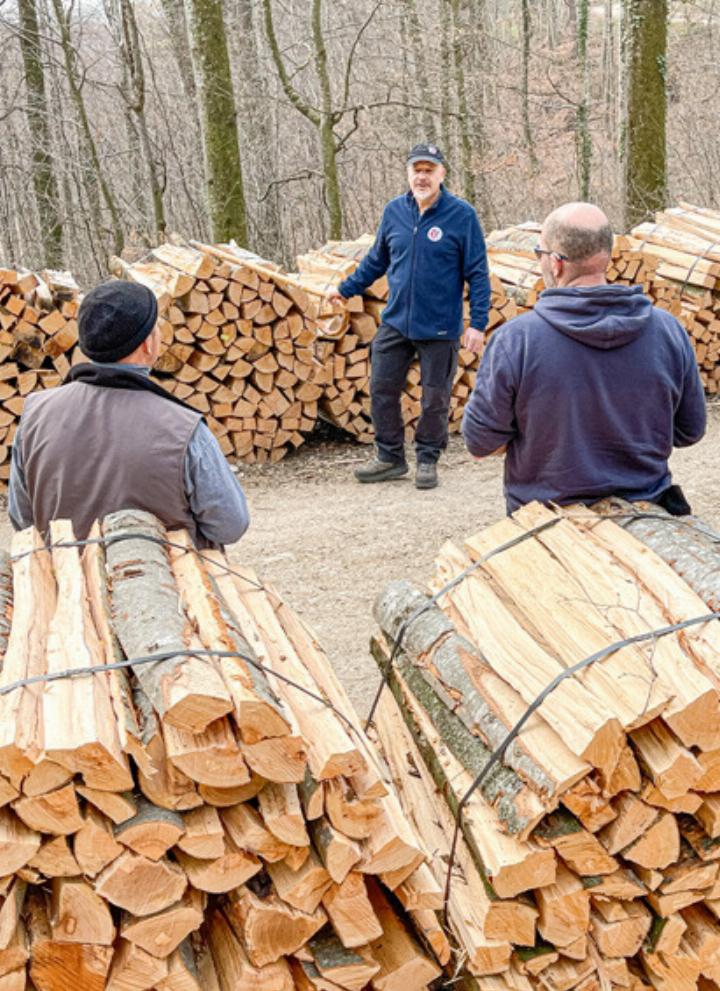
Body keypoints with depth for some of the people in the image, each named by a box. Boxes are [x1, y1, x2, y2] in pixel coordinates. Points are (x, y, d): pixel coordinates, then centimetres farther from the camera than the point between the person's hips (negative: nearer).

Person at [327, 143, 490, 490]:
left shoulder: (461, 215, -8)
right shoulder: (394, 211, 4)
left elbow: (478, 274, -7)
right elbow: (376, 260, 18)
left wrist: (477, 323, -12)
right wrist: (346, 289, 19)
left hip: (440, 327, -4)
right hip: (395, 322, 4)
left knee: (435, 398, 6)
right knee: (382, 390, 6)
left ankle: (427, 460, 23)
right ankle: (390, 458, 21)